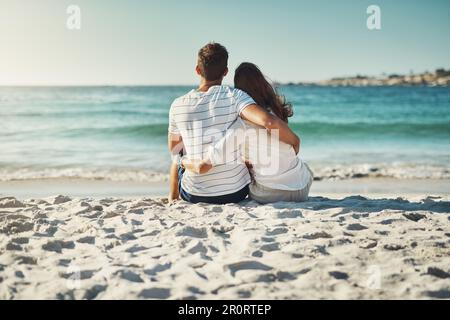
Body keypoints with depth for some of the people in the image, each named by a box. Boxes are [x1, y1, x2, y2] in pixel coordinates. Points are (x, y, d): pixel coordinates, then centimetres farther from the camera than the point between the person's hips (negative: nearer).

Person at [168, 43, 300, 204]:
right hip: (235, 193, -1)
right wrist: (294, 140, -9)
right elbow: (269, 121, -29)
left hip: (193, 196, 1)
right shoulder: (234, 96, -14)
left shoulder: (177, 106, -6)